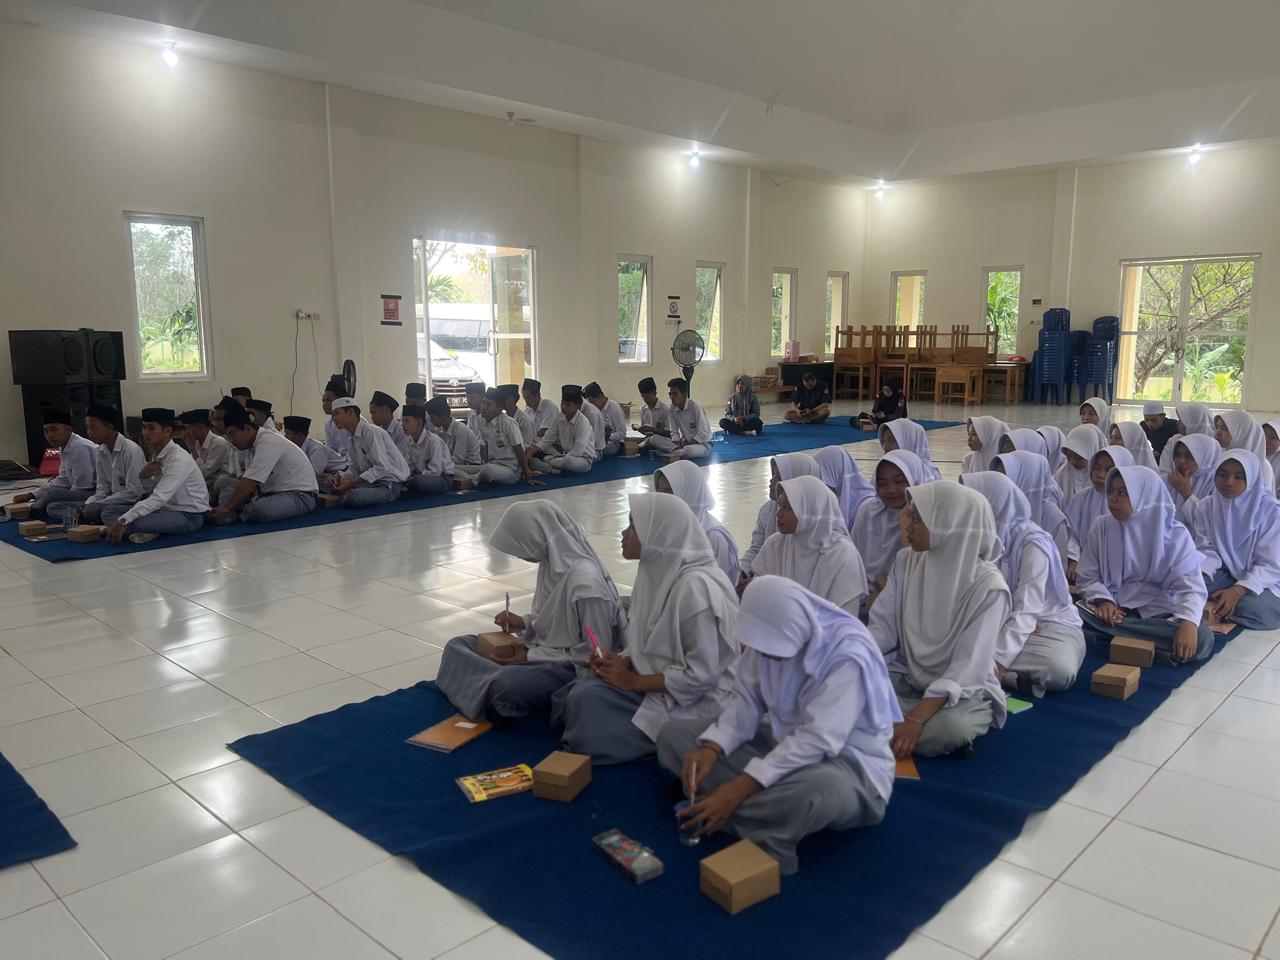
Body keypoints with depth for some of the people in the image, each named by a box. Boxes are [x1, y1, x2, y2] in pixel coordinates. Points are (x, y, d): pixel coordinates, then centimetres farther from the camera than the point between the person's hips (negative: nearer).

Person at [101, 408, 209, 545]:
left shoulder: (179, 459, -21)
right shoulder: (157, 456, 6)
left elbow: (159, 498, -29)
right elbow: (149, 493, 11)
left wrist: (123, 521, -32)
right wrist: (144, 477, -11)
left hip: (189, 515, -9)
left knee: (136, 522, -33)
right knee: (109, 510, 2)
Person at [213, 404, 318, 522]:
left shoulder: (268, 442, -19)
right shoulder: (258, 442, 9)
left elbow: (250, 482, -22)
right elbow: (252, 483, 9)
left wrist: (227, 508, -18)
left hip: (300, 496, -10)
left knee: (258, 509, -34)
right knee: (227, 494, 4)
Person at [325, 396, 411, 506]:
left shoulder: (371, 432, -16)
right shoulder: (351, 439, 12)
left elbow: (382, 467, -23)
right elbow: (354, 468, 14)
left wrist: (351, 483, -23)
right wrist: (340, 477, -8)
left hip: (391, 484, -8)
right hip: (372, 481, 8)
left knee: (352, 496, -31)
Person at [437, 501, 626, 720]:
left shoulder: (586, 582, -28)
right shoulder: (552, 560, -3)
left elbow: (596, 654, -23)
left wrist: (532, 656, -17)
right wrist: (525, 622, -3)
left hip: (571, 666, -9)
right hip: (542, 645, 9)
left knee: (506, 689, -35)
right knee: (457, 646, 5)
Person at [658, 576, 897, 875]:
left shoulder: (848, 652, -27)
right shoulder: (772, 635, -9)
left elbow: (817, 741, -32)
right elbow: (746, 698, -1)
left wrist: (740, 787, -34)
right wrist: (711, 748, -20)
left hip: (844, 759, -7)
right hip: (780, 741, 7)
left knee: (822, 787, -44)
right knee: (673, 735, -4)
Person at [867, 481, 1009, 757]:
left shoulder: (987, 586, -19)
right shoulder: (906, 561, -3)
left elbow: (967, 667, -24)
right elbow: (882, 627, -3)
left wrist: (915, 719, -34)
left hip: (962, 689, -4)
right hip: (906, 676, 4)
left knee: (951, 727, -38)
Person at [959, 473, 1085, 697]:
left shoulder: (1033, 543, -19)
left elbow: (1026, 610, -25)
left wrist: (997, 659, -31)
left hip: (1050, 623, -5)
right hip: (1004, 623, 5)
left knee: (1059, 669, -39)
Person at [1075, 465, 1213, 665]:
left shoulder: (1174, 534, -4)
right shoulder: (1102, 527, 3)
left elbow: (1191, 586, -13)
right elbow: (1087, 576, 6)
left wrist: (1189, 622, -32)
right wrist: (1103, 600, -15)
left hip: (1156, 612, 0)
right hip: (1111, 610, 0)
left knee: (1201, 639, -31)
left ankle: (1109, 633, -21)